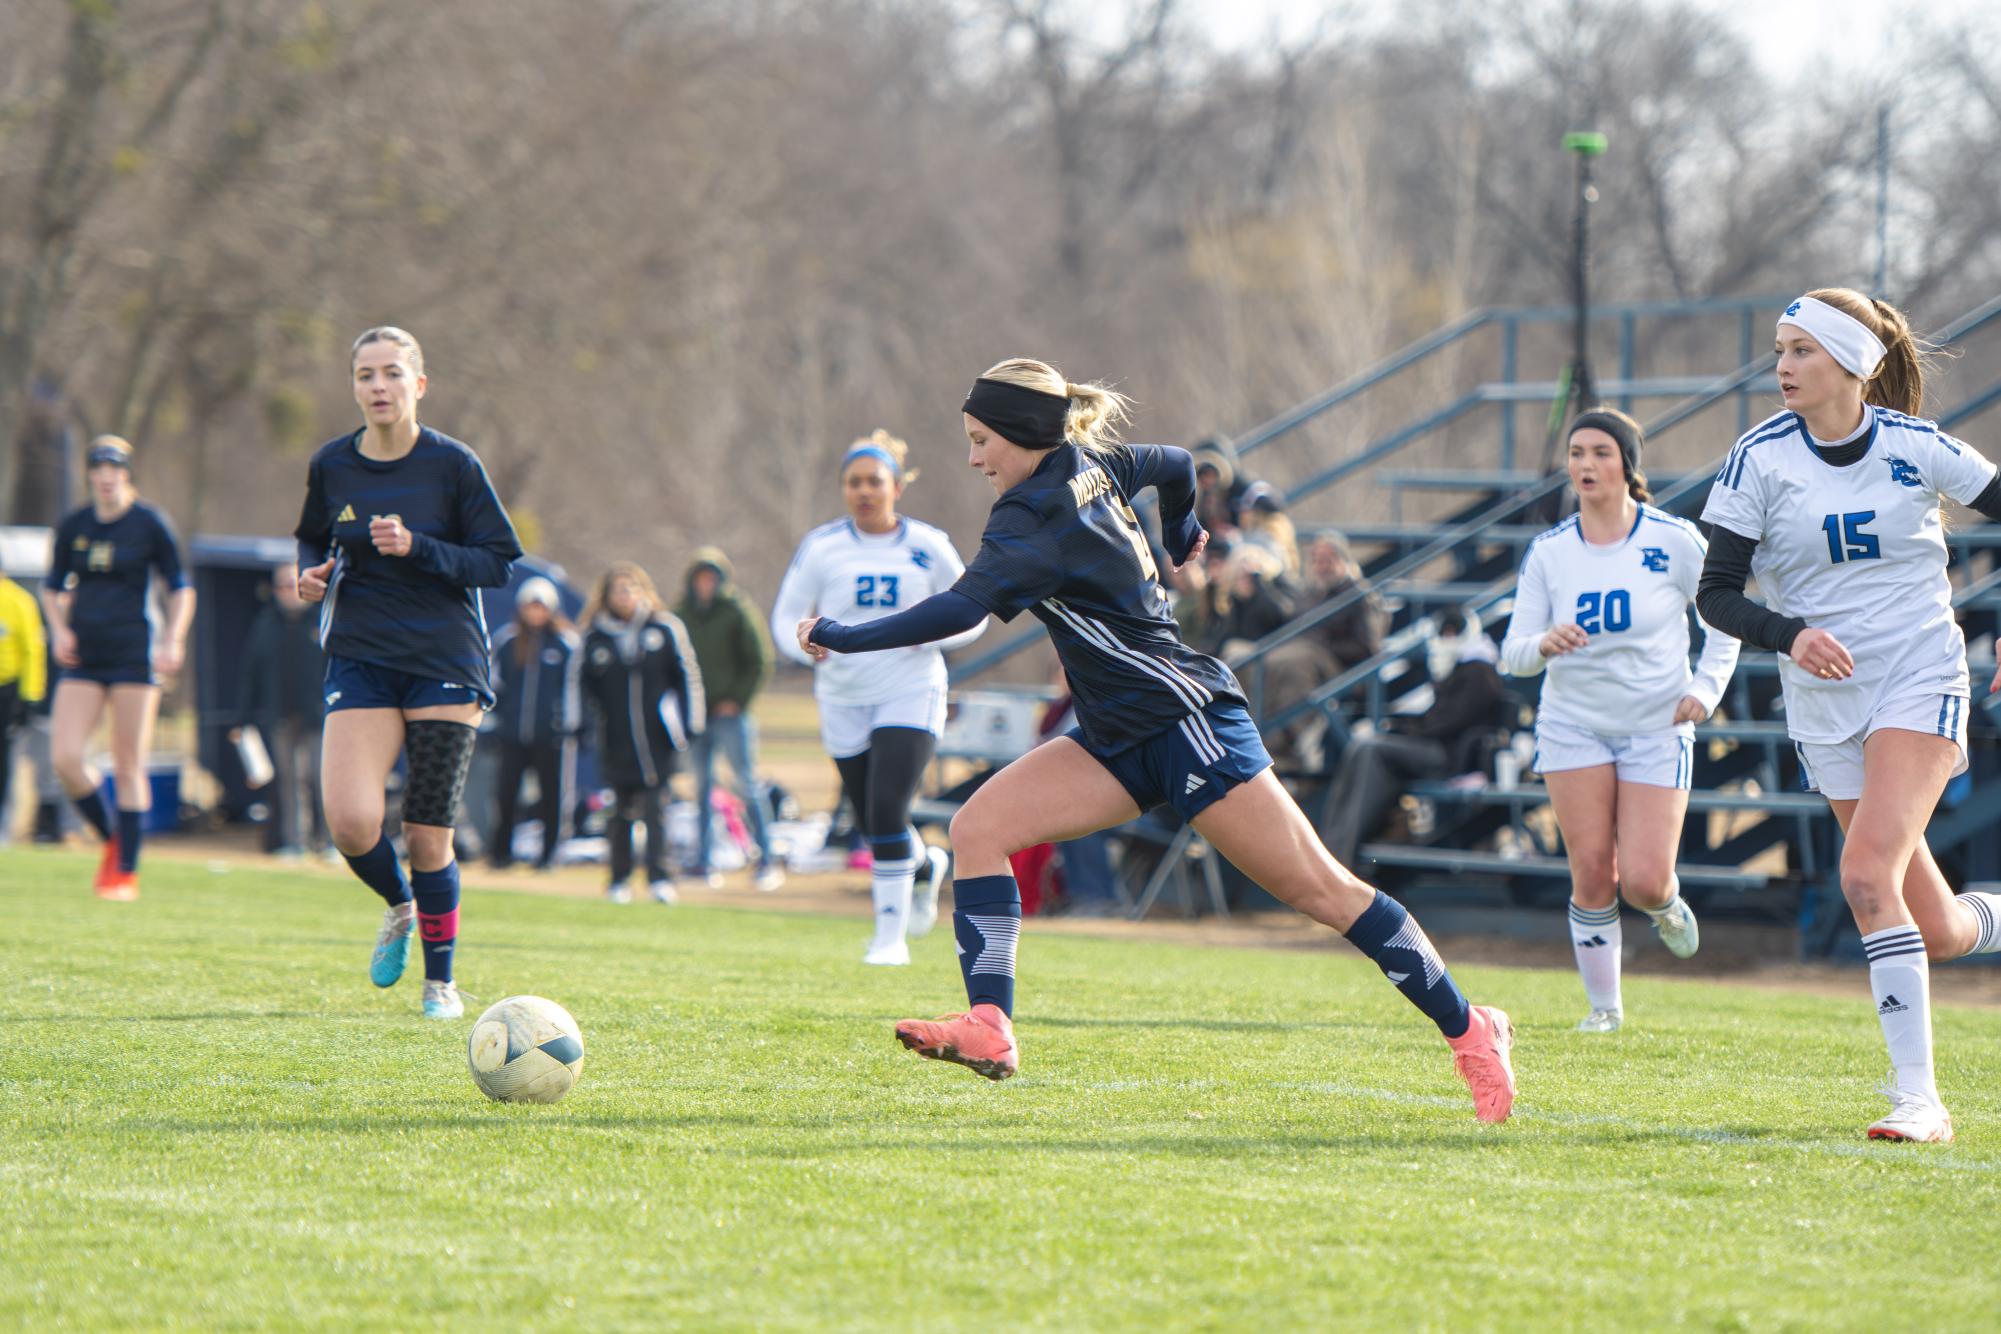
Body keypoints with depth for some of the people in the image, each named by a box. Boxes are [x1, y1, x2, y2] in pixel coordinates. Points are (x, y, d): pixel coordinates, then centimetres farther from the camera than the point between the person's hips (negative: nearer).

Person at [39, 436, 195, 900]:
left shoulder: (149, 524, -1)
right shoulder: (73, 527, 7)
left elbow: (180, 588, 5)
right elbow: (53, 587, 19)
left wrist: (172, 640, -7)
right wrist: (59, 629, 2)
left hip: (133, 654, -3)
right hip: (83, 660, 3)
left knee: (128, 766, -4)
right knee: (65, 757, -10)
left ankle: (127, 872, 3)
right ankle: (111, 840, 13)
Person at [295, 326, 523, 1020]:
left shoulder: (452, 464, -5)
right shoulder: (331, 466, 4)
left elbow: (497, 564, -5)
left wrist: (416, 548, -18)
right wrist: (311, 572, 0)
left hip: (445, 662, -2)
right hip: (360, 658, 2)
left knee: (427, 836, -3)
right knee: (351, 821, -16)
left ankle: (440, 980, 17)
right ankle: (399, 908, 18)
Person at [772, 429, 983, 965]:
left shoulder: (928, 547, -2)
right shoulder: (821, 547, -2)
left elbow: (973, 614, 6)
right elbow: (786, 616, 2)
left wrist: (928, 633, -14)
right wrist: (806, 644, -21)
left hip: (911, 697, -2)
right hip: (844, 702, 2)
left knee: (887, 811, -18)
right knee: (875, 823, 9)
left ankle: (891, 933, -8)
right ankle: (926, 865, 43)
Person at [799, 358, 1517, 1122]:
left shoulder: (1035, 519, -20)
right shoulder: (1090, 465, 6)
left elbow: (960, 609, -31)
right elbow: (1175, 465, 24)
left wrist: (840, 638, -25)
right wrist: (1180, 539, 44)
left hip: (1186, 722, -10)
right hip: (1120, 741, 10)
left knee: (1319, 891, -4)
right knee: (978, 828, -7)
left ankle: (1467, 1030, 6)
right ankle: (989, 1028, -16)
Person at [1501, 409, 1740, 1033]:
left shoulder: (1674, 541, -7)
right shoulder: (1549, 552, -2)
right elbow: (1512, 652, -2)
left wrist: (1706, 686, -6)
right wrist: (1544, 645, -24)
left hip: (1658, 729, -2)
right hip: (1574, 725, 2)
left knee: (1643, 881, -10)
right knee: (1592, 874, -5)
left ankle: (1667, 907, 28)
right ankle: (1603, 1004, 12)